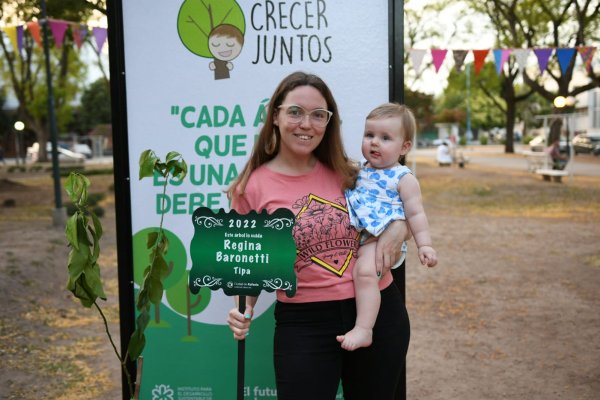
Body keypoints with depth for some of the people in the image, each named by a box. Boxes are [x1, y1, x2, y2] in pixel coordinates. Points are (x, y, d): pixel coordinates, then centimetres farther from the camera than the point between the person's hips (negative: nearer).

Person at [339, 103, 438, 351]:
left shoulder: (403, 178, -1)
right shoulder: (360, 170, 18)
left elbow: (415, 214, -3)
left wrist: (424, 245, -11)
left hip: (379, 239, -9)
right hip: (352, 235, 9)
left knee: (364, 271, -29)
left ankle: (364, 329, -28)